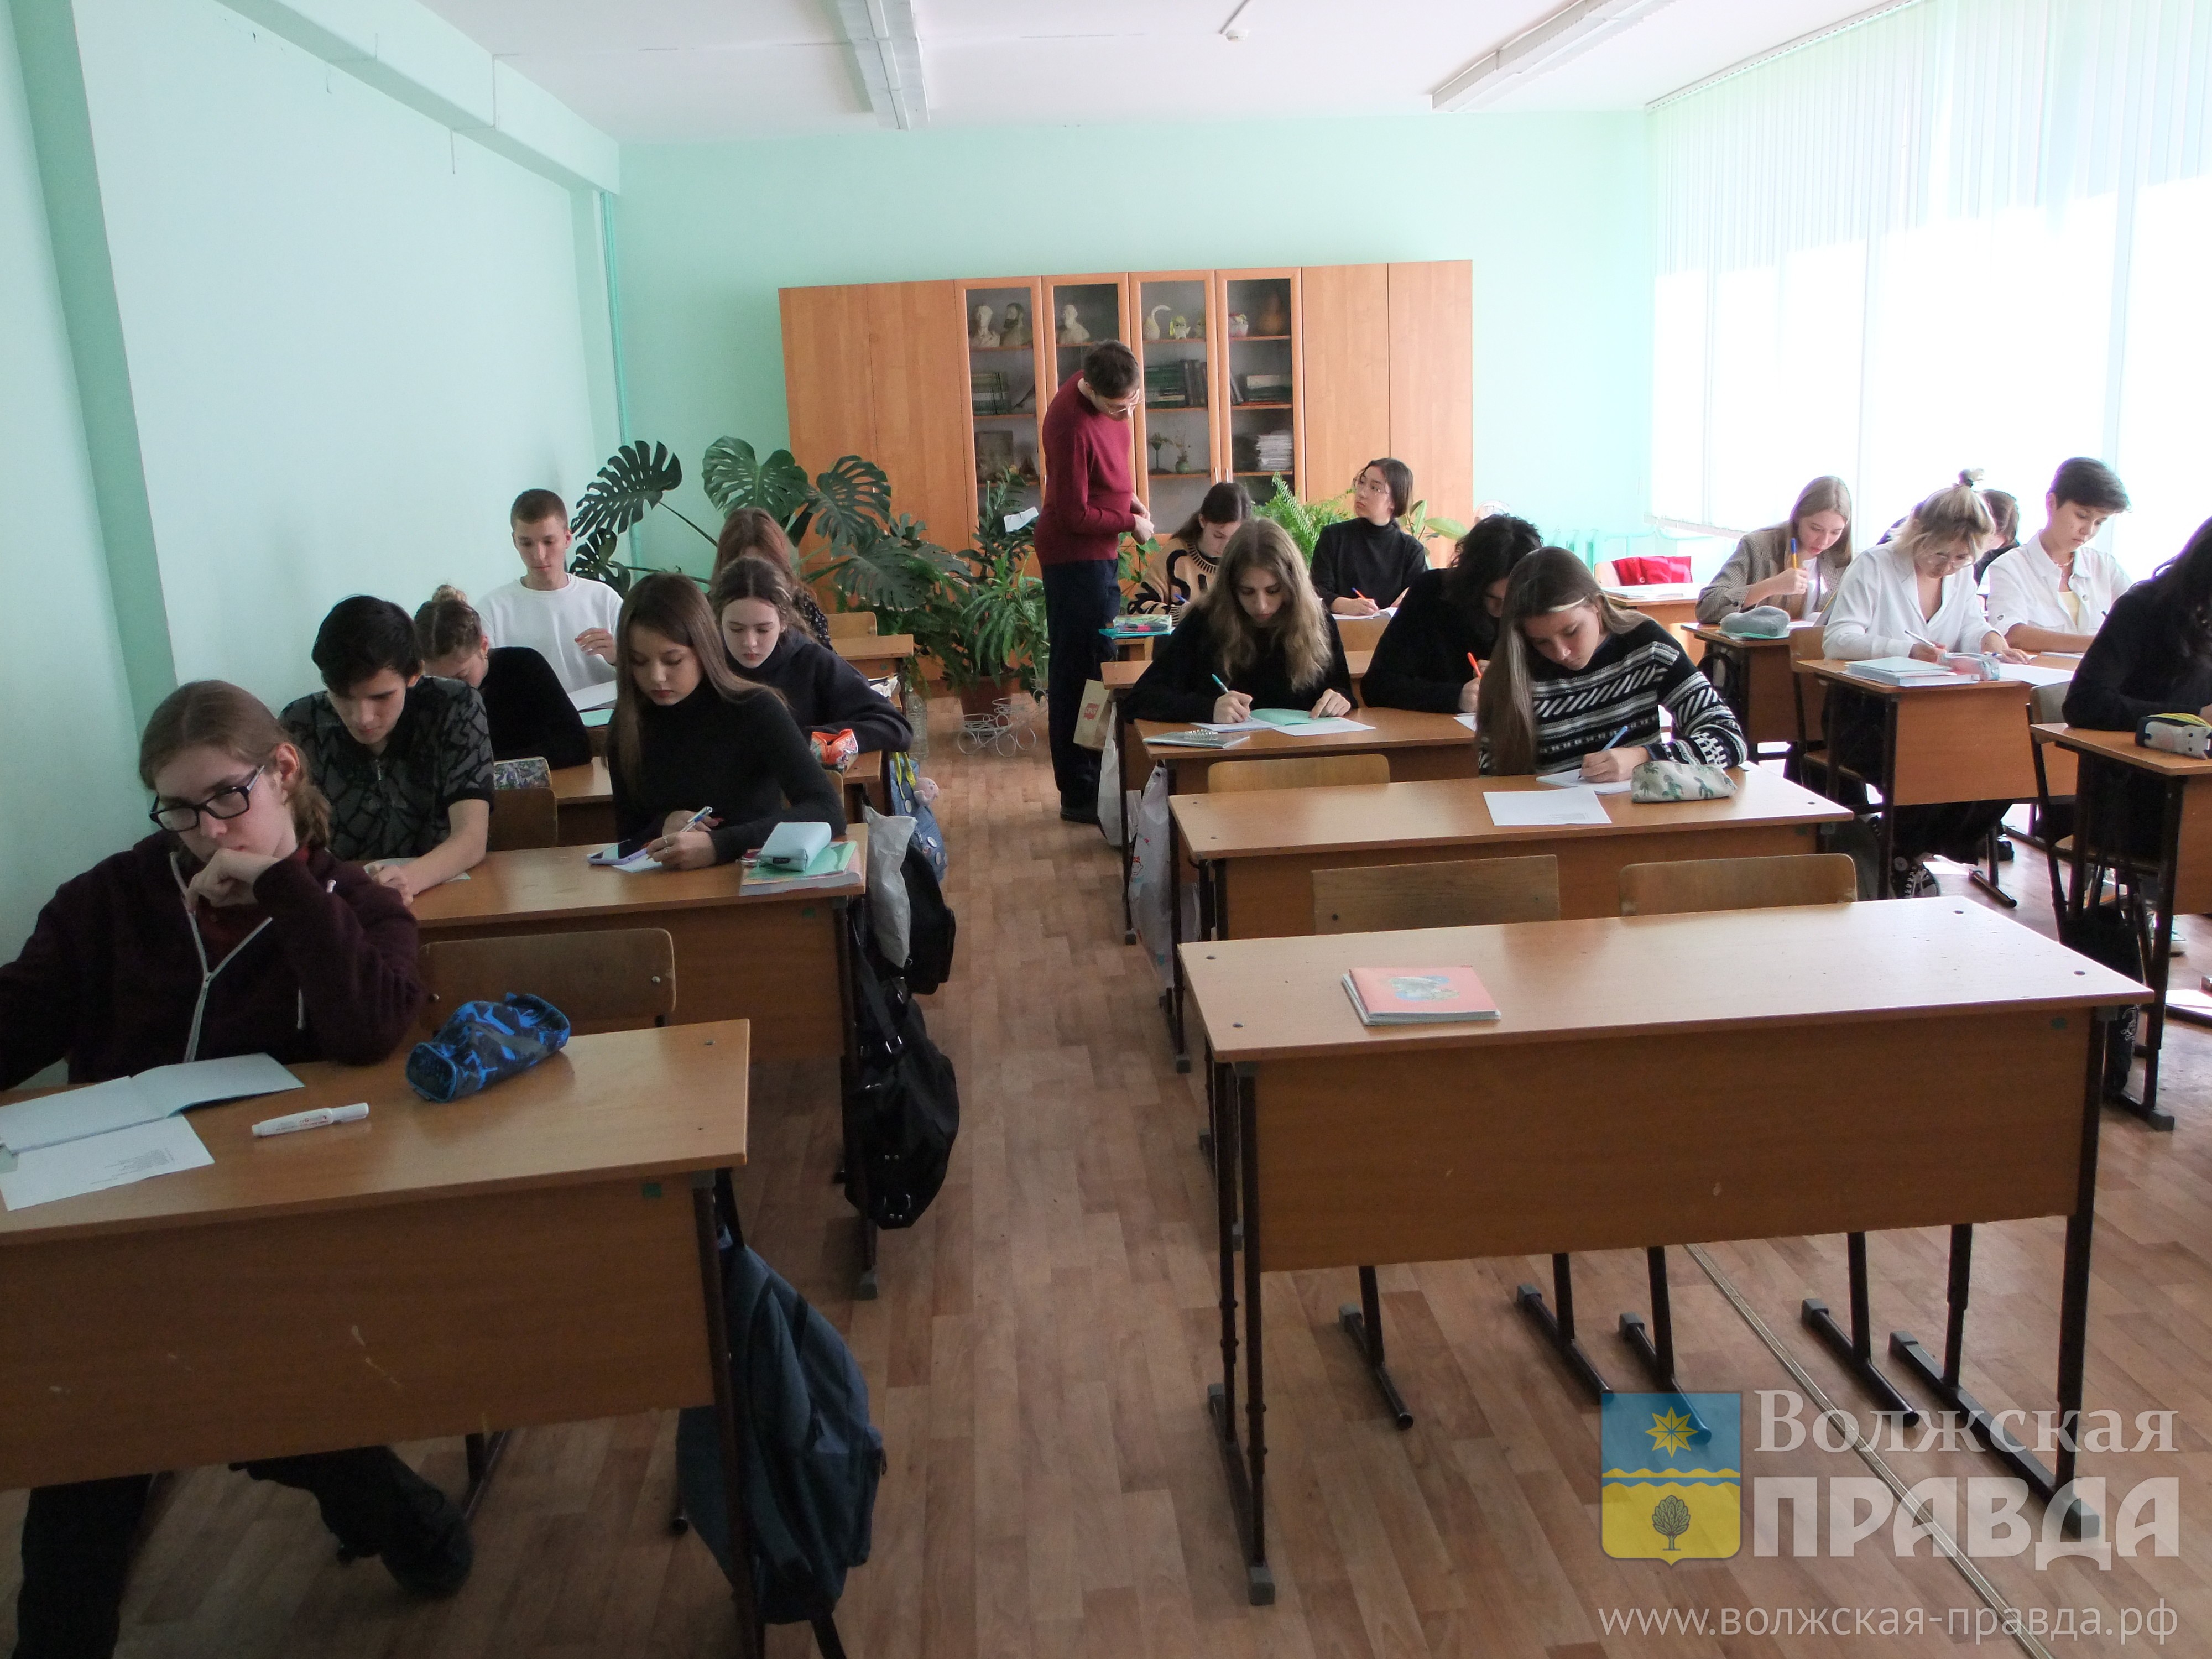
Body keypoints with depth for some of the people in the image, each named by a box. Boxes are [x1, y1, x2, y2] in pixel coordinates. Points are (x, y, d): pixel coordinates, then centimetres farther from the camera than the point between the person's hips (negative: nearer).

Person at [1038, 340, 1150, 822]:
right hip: (1075, 555, -10)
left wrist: (1128, 495, 5)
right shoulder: (1072, 425, -26)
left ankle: (1093, 779, 27)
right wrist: (1131, 522, -11)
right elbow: (1075, 515, -22)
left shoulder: (1109, 399, 1)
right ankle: (1079, 795, 3)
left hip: (1098, 553, 10)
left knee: (1095, 665, 16)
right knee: (1078, 673, -4)